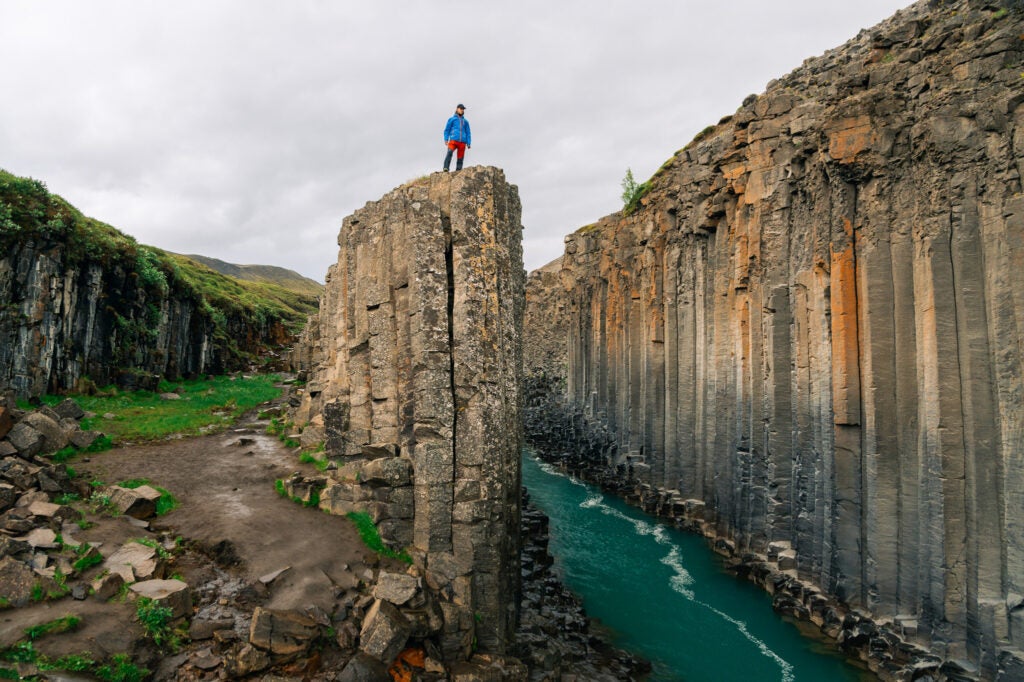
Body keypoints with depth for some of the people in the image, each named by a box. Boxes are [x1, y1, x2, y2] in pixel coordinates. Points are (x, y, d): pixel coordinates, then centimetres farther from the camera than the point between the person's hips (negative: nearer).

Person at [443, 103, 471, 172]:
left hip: (462, 142, 3)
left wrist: (469, 143, 7)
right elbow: (447, 130, 11)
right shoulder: (452, 119, 17)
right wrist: (446, 139, -4)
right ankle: (446, 168, -35)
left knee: (460, 158, -6)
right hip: (453, 140, -3)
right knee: (449, 152, -26)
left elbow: (468, 133, 20)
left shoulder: (465, 121, 24)